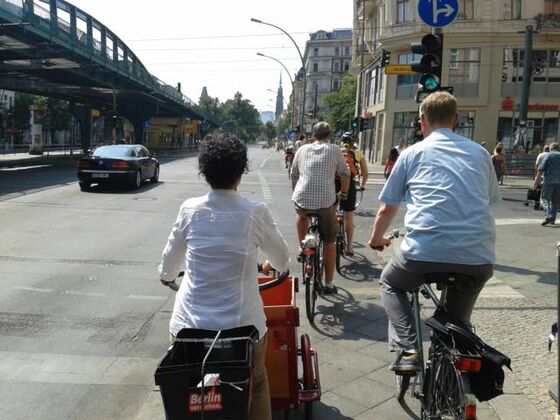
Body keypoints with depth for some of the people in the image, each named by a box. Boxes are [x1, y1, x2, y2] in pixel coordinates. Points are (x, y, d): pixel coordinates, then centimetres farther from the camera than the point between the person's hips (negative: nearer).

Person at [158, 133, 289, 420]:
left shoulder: (190, 209, -4)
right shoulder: (255, 213, -9)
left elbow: (171, 258, 10)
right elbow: (283, 260, 7)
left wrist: (166, 275, 33)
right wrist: (274, 266, 31)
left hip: (189, 324, 2)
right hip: (242, 325, -1)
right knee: (256, 387, 23)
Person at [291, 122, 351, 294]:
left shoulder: (302, 149, 14)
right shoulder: (334, 149, 9)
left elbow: (294, 176, 20)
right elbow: (345, 174, 13)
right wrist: (344, 193, 30)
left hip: (301, 200, 2)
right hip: (326, 202, -2)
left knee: (302, 214, 39)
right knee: (329, 242, 14)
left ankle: (302, 248, 34)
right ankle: (329, 284, 18)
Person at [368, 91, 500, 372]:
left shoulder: (413, 153, 10)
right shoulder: (479, 153, 18)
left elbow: (387, 209, 14)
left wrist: (376, 239, 33)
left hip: (425, 252, -3)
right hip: (479, 258, 4)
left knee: (391, 284, 27)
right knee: (458, 319, 30)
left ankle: (407, 351, 10)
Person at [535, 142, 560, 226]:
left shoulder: (548, 156, 0)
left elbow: (540, 170, -7)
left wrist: (536, 182, -4)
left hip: (549, 181, -4)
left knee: (544, 198, 2)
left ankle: (549, 216, -18)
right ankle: (553, 219, 15)